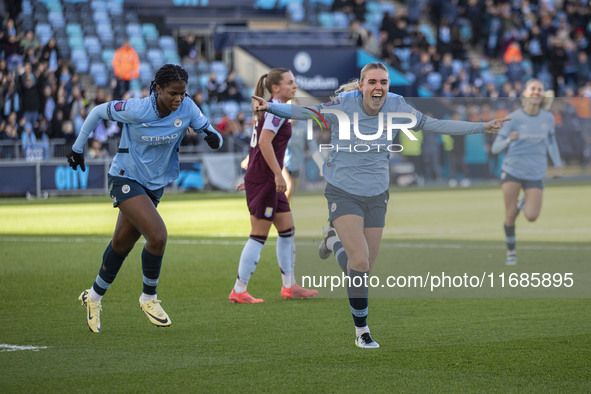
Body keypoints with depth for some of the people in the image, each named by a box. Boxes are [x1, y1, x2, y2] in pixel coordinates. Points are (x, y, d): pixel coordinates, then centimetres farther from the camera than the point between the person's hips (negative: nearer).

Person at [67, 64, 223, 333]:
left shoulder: (187, 109, -12)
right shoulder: (136, 110, -23)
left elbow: (211, 135, -4)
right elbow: (97, 112, -8)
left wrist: (212, 137, -29)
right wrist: (78, 147, 2)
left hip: (154, 184, 6)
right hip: (126, 178, -6)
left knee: (122, 244, 16)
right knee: (158, 235, -22)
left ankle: (94, 297, 37)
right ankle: (148, 298, -1)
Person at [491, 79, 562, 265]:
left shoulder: (548, 118, -1)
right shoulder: (513, 118, -8)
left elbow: (551, 140, 20)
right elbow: (495, 148, -8)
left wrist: (557, 164, 14)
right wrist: (509, 140, -28)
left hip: (535, 173, 1)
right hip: (512, 170, -1)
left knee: (531, 216, -10)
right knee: (510, 215, -3)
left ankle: (524, 203, 27)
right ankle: (511, 252, 17)